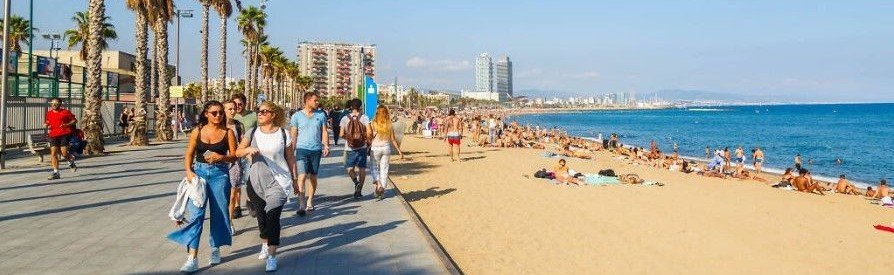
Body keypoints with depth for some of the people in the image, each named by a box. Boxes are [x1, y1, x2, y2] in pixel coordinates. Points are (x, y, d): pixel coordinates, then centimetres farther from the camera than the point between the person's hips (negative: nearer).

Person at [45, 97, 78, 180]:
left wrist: (67, 125, -12)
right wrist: (46, 124, 4)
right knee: (53, 153, -3)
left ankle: (71, 163, 24)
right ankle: (56, 173, 2)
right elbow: (46, 122, 28)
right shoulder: (49, 113, 14)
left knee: (64, 153, -10)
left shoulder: (66, 112, 1)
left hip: (64, 134, -4)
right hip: (53, 135, 4)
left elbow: (74, 120, 5)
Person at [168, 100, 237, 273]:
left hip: (220, 174, 0)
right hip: (199, 172, 0)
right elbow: (189, 155, 6)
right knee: (196, 214, -8)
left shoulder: (228, 132, 1)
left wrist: (221, 157, -17)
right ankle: (192, 259, -8)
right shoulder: (198, 132, 5)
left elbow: (234, 156, 0)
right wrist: (189, 171, -8)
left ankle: (215, 249, 29)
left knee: (218, 213, 8)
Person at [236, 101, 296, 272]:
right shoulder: (252, 133, 5)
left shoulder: (283, 134, -3)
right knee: (261, 217, 16)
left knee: (272, 217, -15)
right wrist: (248, 149, -22)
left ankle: (272, 256, -8)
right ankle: (265, 244, 43)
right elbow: (238, 152, 0)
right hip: (256, 182, 4)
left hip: (278, 182, -4)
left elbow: (290, 159, 4)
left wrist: (295, 180, 7)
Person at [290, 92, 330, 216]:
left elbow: (324, 131, 10)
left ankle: (310, 201, 23)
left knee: (313, 177, 9)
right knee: (302, 177, -13)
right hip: (302, 150, -3)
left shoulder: (321, 115, 8)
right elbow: (293, 135, 5)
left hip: (316, 150, 3)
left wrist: (326, 145, -4)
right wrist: (291, 150, -1)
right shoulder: (297, 116, 3)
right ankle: (302, 205, -13)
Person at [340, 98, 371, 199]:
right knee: (362, 168, 11)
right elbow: (369, 132, -15)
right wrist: (368, 140, 4)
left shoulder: (345, 118, -3)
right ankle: (358, 190, 11)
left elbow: (341, 134, -4)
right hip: (362, 147, 0)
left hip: (350, 148, 0)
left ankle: (356, 181, -14)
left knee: (349, 168, 13)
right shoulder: (364, 117, -6)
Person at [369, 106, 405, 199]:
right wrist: (399, 150, 9)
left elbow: (370, 137, -9)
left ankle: (378, 184, -11)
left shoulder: (373, 124, -9)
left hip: (375, 148, -2)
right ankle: (382, 191, 9)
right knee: (384, 169, 8)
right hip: (386, 148, 2)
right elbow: (393, 139, 1)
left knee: (374, 168, 12)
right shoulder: (389, 125, -2)